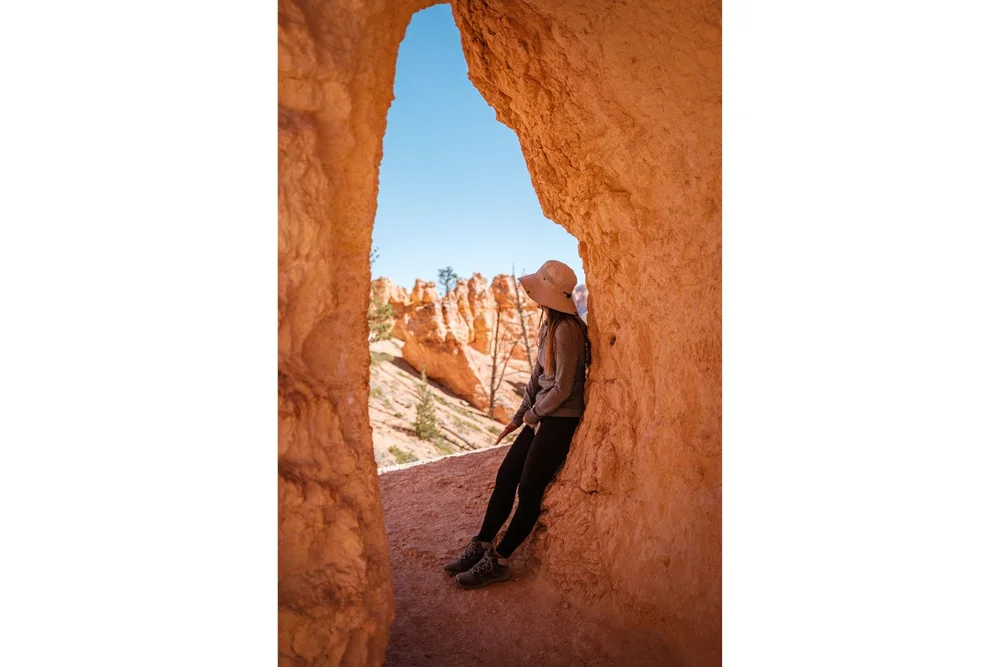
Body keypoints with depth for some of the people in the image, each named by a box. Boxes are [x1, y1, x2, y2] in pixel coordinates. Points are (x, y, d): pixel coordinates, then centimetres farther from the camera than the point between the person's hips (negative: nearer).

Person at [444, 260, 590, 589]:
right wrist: (518, 416, 11)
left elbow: (563, 387, -19)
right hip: (542, 416, 9)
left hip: (561, 419, -9)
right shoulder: (548, 325, 10)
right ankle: (481, 545, 17)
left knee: (528, 489, -3)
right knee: (505, 476, 8)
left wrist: (532, 414, -6)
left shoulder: (566, 329, -19)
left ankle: (497, 562, 7)